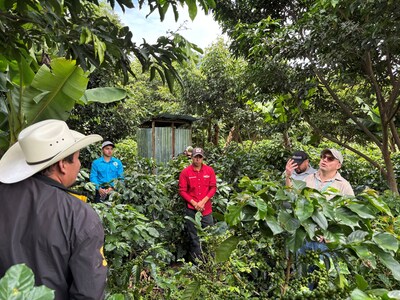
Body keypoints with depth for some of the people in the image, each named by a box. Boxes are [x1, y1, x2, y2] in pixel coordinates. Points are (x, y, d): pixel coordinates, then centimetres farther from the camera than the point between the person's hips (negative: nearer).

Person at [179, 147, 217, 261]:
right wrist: (194, 203, -12)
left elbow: (213, 188, 1)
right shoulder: (185, 172, -4)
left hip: (206, 208, 2)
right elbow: (182, 191, -4)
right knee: (194, 237, 9)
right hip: (191, 209, -1)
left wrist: (203, 201, -10)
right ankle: (196, 260, 23)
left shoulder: (209, 170, 1)